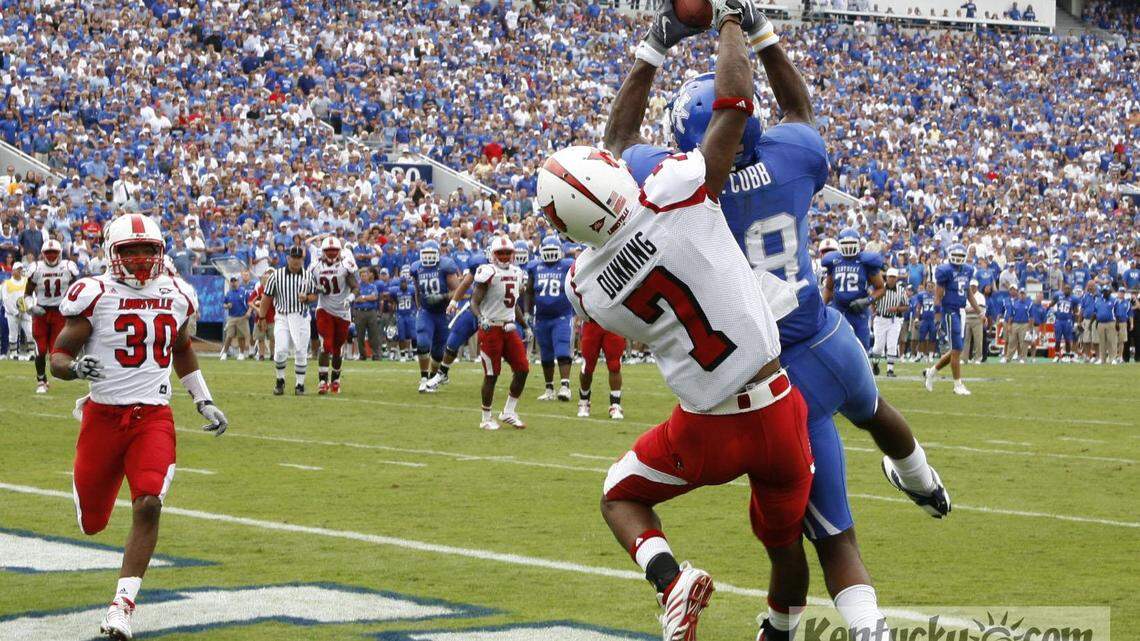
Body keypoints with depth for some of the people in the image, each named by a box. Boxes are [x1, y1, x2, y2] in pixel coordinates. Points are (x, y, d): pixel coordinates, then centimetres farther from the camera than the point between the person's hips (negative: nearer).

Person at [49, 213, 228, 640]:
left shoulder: (175, 296, 7)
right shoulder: (95, 295, -8)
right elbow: (57, 357, -5)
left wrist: (204, 403, 21)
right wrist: (75, 367, -28)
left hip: (154, 417, 2)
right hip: (104, 417, -2)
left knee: (148, 506, -21)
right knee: (92, 524, 11)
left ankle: (123, 605, -11)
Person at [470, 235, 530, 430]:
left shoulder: (516, 273, 12)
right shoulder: (489, 273, -11)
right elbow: (475, 302, -13)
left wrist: (525, 326, 21)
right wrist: (480, 318, -31)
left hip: (509, 328, 7)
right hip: (491, 329, -7)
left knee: (522, 370, 1)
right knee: (491, 375, -2)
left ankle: (509, 412, 15)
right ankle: (486, 419, 9)